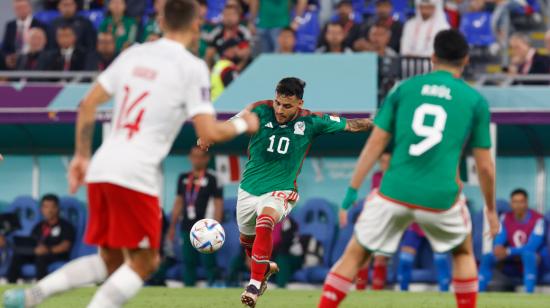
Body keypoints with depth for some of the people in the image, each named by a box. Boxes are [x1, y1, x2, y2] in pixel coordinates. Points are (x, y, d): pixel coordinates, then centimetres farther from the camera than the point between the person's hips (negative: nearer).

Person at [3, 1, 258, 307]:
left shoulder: (134, 55, 15)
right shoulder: (192, 67, -3)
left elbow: (88, 104, 16)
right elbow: (209, 132, -8)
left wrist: (82, 156, 23)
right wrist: (242, 125, 11)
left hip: (101, 168, 7)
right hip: (136, 175, -7)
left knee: (110, 261, 17)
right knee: (143, 263, 3)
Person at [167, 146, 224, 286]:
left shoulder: (212, 179, -2)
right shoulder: (183, 178, 15)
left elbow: (218, 204, -5)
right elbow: (179, 202, 20)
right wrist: (172, 226, 17)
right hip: (187, 228, 6)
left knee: (208, 262, -7)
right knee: (188, 262, 7)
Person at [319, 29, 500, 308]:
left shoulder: (404, 89, 9)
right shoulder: (475, 101, 5)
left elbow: (375, 144, 5)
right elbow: (484, 165, 7)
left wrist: (352, 190, 9)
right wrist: (491, 209, 20)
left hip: (394, 192, 0)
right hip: (440, 197, 0)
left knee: (354, 254, 13)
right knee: (463, 253, 27)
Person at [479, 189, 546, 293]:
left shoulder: (538, 219, -14)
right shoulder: (505, 218, 3)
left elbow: (531, 247, -23)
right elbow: (498, 242, 1)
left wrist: (508, 251, -31)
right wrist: (499, 248, -24)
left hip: (533, 262, -5)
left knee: (528, 254, -38)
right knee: (487, 257, -15)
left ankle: (529, 293, -41)